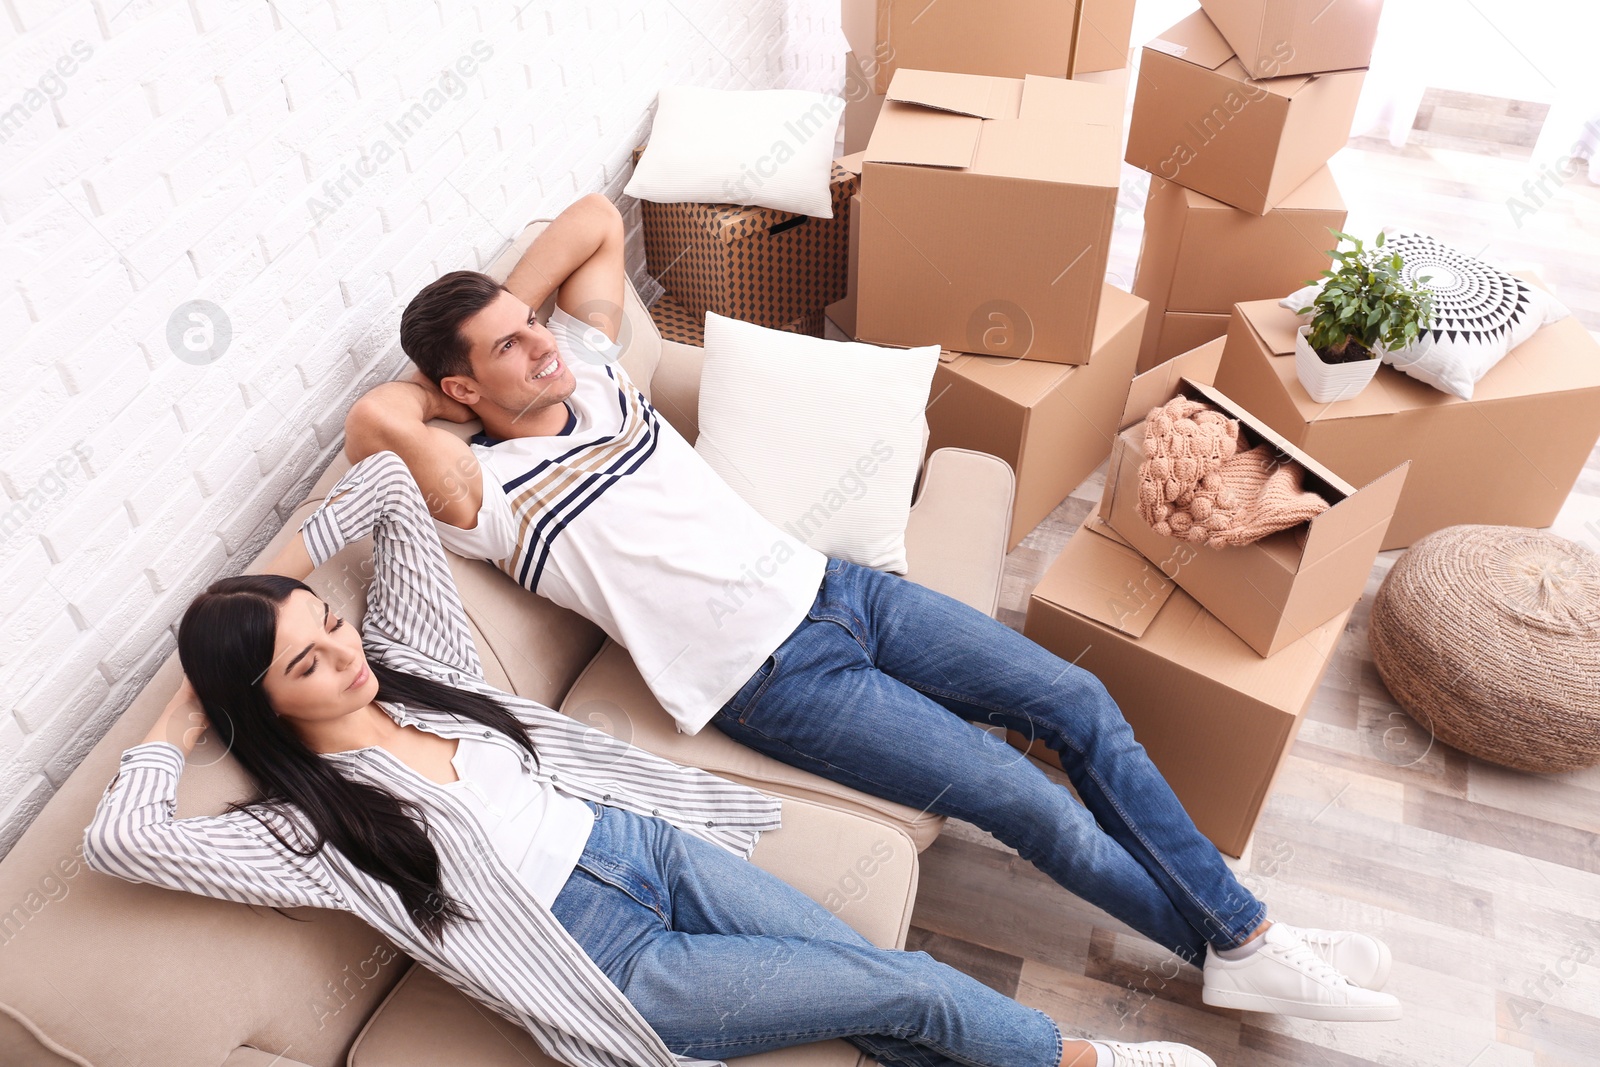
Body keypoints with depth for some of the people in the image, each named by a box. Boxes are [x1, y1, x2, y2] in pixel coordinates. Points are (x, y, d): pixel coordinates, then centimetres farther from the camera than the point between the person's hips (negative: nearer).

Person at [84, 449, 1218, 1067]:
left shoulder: (410, 664, 4)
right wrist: (185, 718, -8)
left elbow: (390, 480, 7)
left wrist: (274, 575, 3)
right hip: (618, 966, -5)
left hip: (645, 842, 5)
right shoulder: (304, 828, -8)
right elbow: (118, 836, -22)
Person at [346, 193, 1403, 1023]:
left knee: (1082, 704, 2)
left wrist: (503, 303, 11)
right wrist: (437, 385, -7)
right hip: (773, 680, -7)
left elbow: (600, 216, 18)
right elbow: (373, 421, -29)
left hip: (829, 584, 7)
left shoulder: (591, 374, 11)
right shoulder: (491, 493, -9)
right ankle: (1224, 949, 18)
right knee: (1038, 810, -9)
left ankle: (1246, 933, 18)